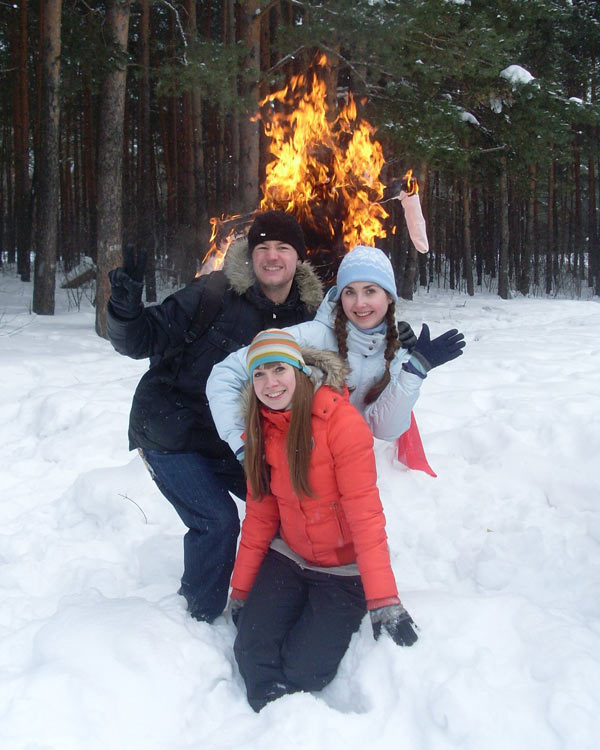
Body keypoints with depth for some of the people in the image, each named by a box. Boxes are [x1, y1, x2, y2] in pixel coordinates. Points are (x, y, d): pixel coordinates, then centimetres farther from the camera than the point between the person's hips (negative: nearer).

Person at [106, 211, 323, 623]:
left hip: (230, 440, 6)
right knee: (217, 520, -15)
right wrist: (126, 306, -41)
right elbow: (142, 340, -21)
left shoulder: (305, 313, -3)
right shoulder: (214, 293, -21)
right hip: (170, 433, -6)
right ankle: (200, 619, 11)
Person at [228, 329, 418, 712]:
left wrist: (383, 600, -27)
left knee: (303, 670, -14)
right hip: (289, 557, 5)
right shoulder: (262, 429, 0)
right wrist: (241, 588, 6)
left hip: (345, 569, -5)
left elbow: (364, 511, -24)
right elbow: (260, 514, 5)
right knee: (251, 650, -13)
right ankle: (277, 722, 14)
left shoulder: (342, 421, -21)